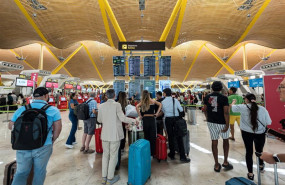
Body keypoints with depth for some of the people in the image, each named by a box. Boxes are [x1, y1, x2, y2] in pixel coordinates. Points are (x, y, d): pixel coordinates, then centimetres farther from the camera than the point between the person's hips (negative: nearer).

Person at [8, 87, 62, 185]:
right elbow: (58, 127, -10)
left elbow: (11, 126, 11)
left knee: (21, 172, 23)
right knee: (39, 172, 18)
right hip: (43, 147, -3)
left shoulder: (21, 109, 4)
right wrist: (52, 140, 6)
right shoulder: (53, 110, -7)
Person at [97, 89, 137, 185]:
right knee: (113, 156, 11)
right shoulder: (117, 105, -15)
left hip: (105, 134, 5)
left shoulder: (101, 106, -1)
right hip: (115, 135, -4)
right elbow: (122, 118, -18)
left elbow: (99, 120, 7)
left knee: (105, 155, 19)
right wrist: (133, 120, -4)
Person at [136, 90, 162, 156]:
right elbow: (160, 104, 3)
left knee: (146, 136, 13)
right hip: (152, 119, -1)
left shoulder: (142, 102, 0)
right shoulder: (153, 101, 1)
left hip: (145, 119, 1)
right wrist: (157, 113, 3)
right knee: (153, 136, 5)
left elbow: (137, 107, -13)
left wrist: (140, 115, -7)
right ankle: (152, 152, 10)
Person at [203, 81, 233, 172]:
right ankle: (225, 162, 24)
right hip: (222, 123, -2)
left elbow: (205, 110, 7)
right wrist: (227, 125, -11)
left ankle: (217, 165, 20)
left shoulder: (207, 97, 0)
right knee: (225, 141, 21)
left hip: (211, 122, 3)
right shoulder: (224, 98, -12)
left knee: (214, 142, 10)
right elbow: (226, 112, -17)